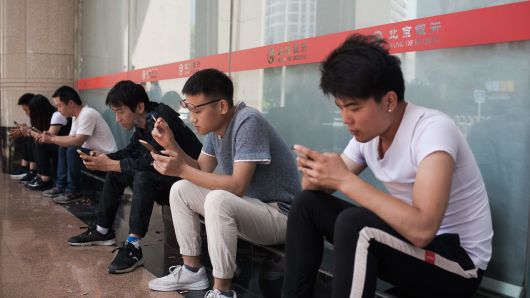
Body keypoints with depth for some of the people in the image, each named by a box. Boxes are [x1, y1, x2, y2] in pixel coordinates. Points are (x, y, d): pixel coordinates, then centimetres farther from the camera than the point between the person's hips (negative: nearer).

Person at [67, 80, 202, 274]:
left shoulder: (160, 119, -24)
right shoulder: (143, 121, 3)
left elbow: (149, 162, -29)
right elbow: (131, 151, 14)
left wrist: (109, 164, -20)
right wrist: (104, 158, -2)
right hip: (165, 174, 10)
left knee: (143, 177, -33)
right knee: (115, 172, 8)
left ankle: (133, 246, -29)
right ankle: (102, 231, 15)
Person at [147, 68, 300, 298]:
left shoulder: (248, 122, -24)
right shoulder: (216, 125, 1)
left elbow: (237, 186, -30)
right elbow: (202, 170, 8)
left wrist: (182, 170, -28)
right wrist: (171, 145, -6)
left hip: (278, 214, -9)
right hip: (246, 206, 9)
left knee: (218, 199, -34)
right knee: (180, 190, 6)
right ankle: (192, 271, 12)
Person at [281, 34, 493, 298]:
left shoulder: (432, 129, -24)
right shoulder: (367, 132, -1)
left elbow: (422, 230, -37)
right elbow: (314, 189, 5)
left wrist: (346, 179, -34)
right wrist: (315, 174, -18)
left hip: (459, 261, -7)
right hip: (408, 239, 7)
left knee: (354, 223, -33)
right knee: (307, 203, -1)